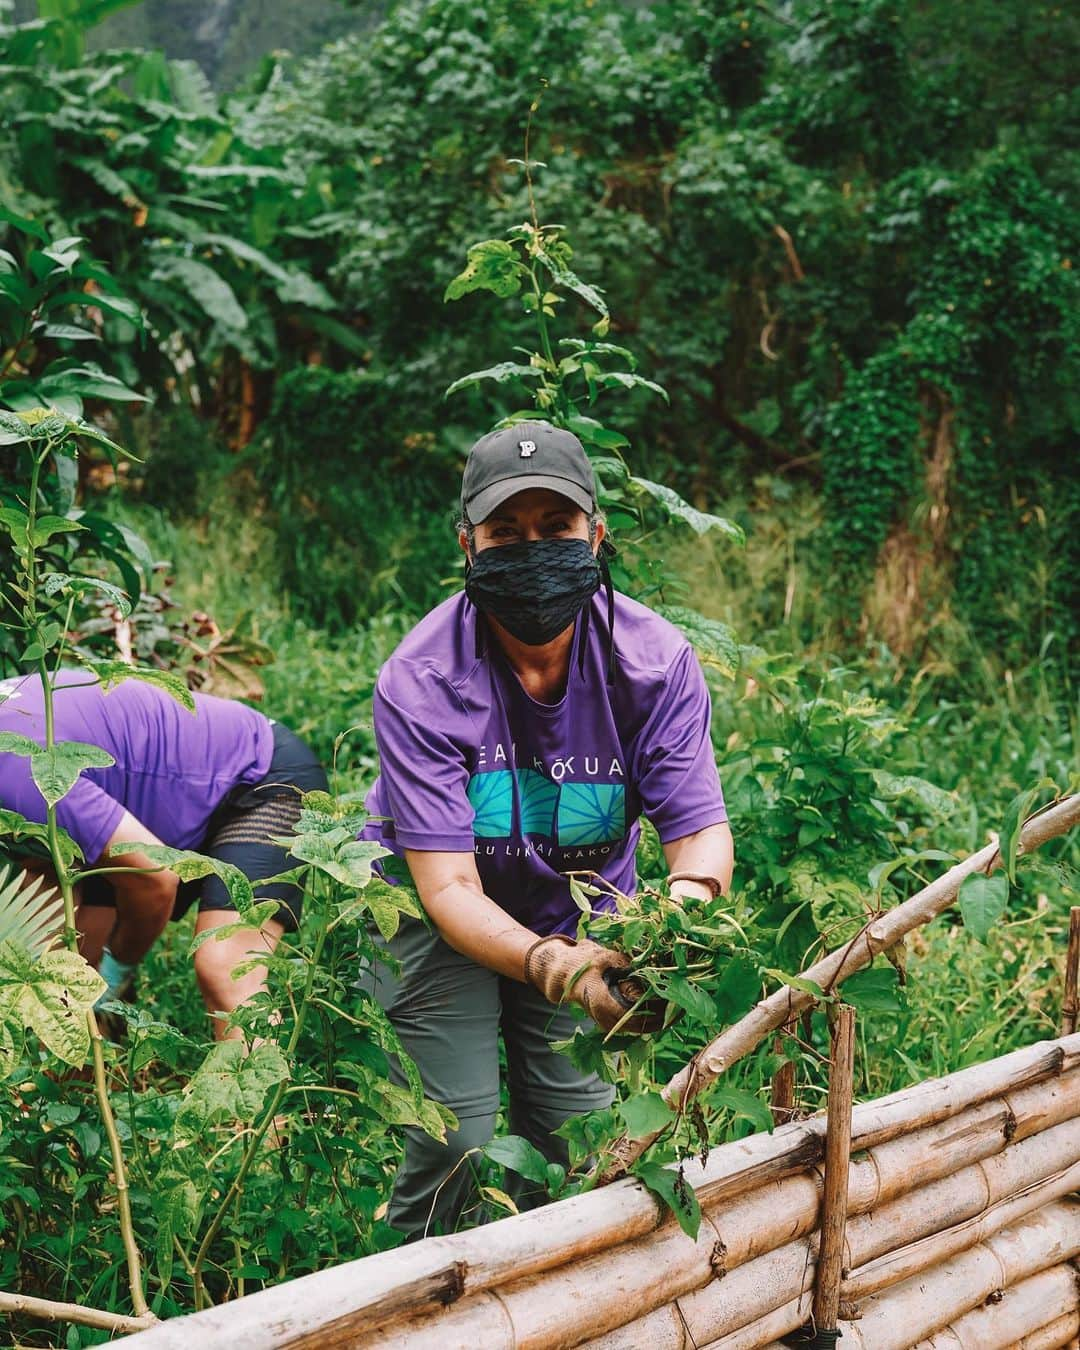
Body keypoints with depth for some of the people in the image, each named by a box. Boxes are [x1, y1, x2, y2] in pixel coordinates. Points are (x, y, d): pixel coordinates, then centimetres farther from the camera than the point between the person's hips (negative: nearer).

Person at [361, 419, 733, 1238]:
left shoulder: (655, 659, -19)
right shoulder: (420, 682, -28)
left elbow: (700, 826, -21)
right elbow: (450, 887, -31)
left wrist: (685, 902, -46)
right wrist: (552, 965, -49)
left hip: (583, 910, 3)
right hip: (443, 916, -2)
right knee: (454, 1138, -12)